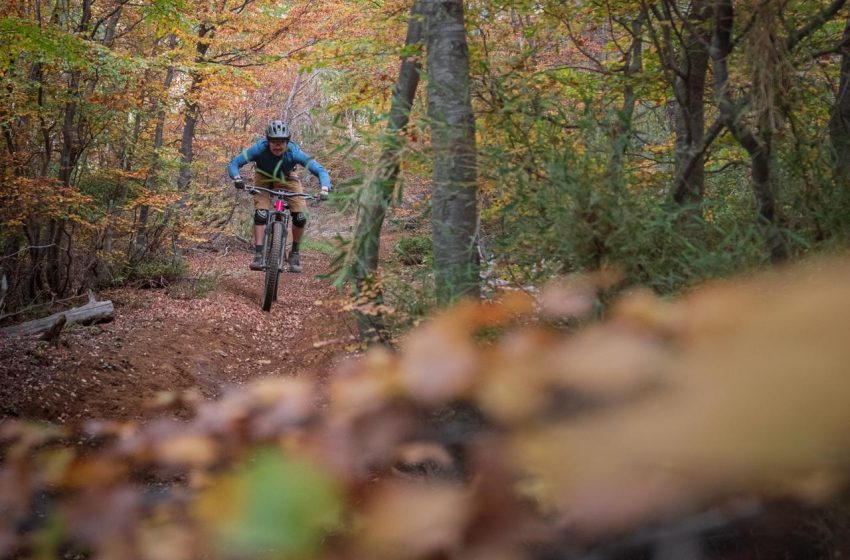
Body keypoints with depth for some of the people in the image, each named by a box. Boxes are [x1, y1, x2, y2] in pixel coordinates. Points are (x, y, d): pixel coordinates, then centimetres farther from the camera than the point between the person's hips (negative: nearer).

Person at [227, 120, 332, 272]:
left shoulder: (294, 152, -35)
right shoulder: (260, 149, -34)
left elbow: (320, 170, -36)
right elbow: (233, 164, -31)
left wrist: (325, 189, -54)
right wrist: (237, 178, -51)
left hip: (287, 179, 0)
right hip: (264, 180, 0)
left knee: (300, 216, -15)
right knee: (260, 214, -23)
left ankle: (294, 253, 5)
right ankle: (259, 255, -15)